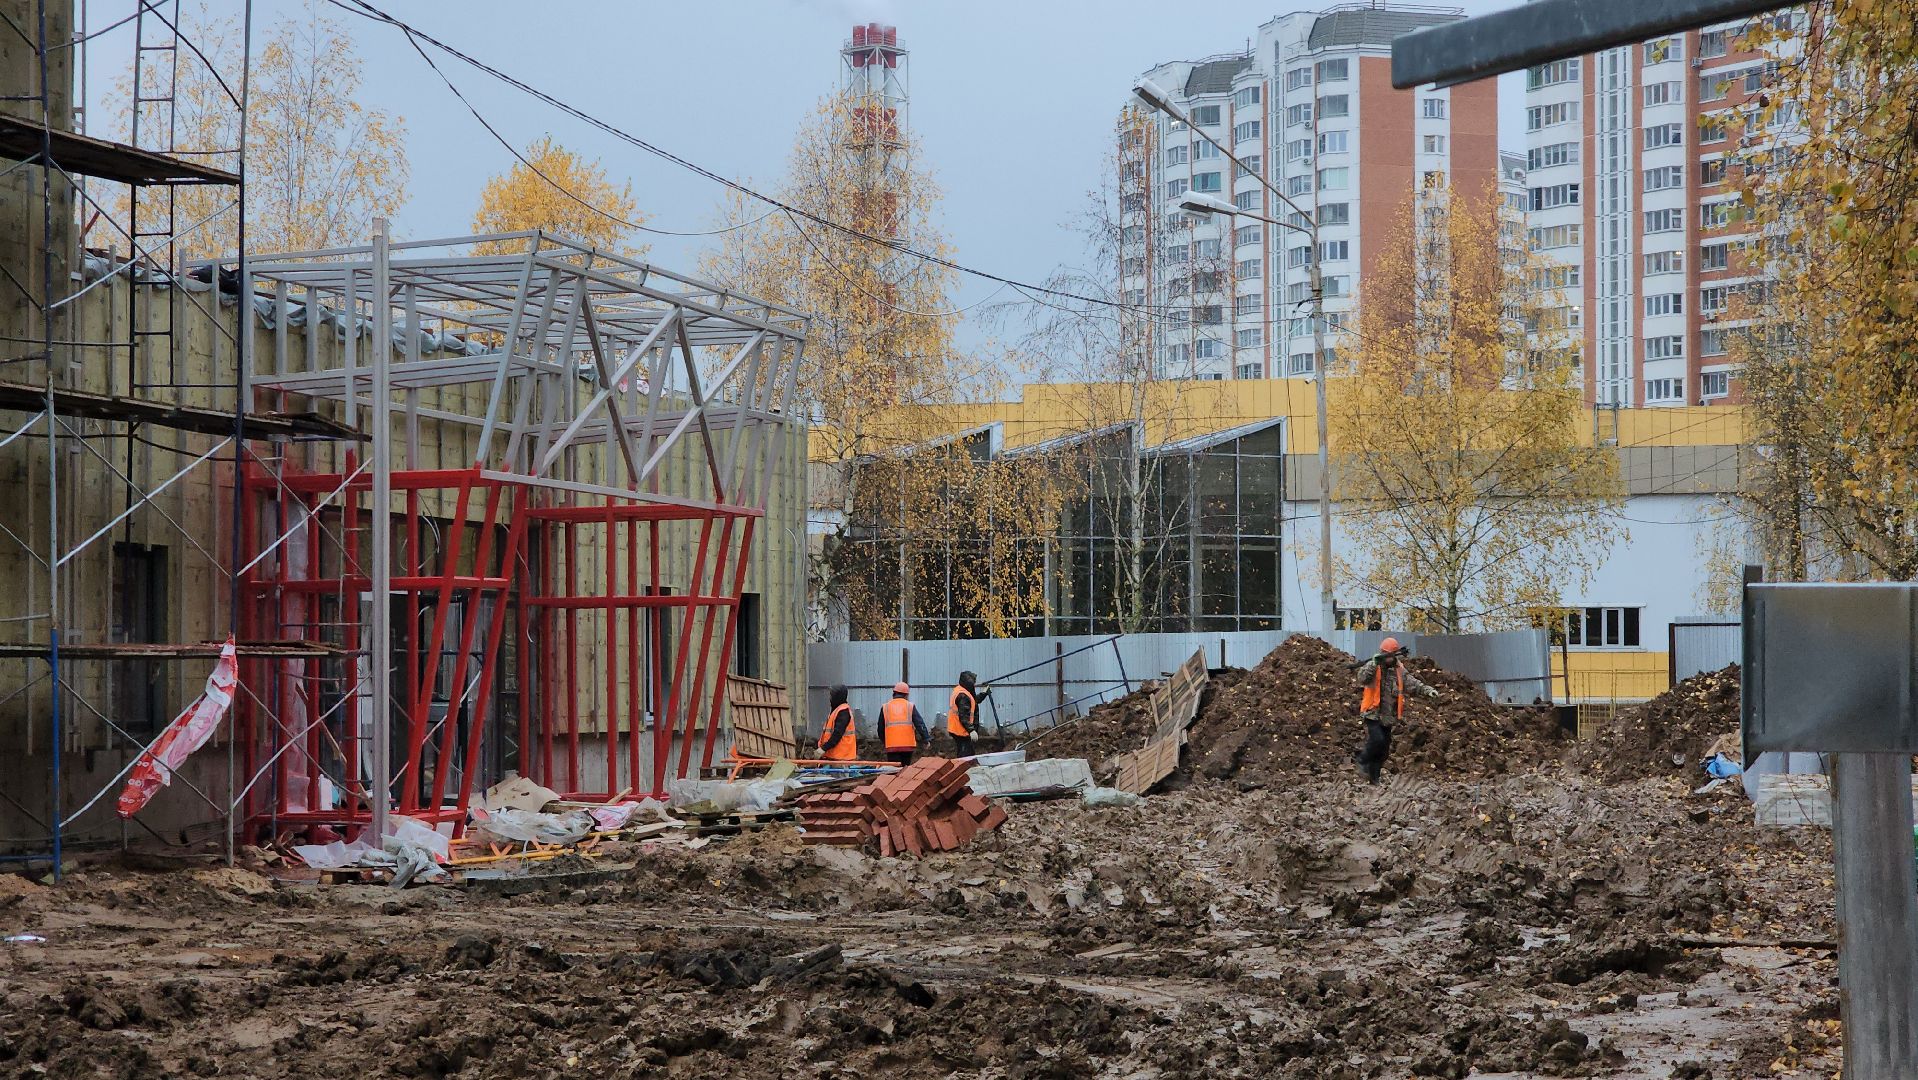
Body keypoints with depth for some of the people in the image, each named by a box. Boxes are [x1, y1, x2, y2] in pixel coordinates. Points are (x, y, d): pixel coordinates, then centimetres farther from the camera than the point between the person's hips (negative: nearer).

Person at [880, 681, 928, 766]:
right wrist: (925, 739, 3)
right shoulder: (910, 706, 4)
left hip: (892, 746, 0)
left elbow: (881, 728, 15)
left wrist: (884, 741, 29)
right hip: (908, 745, 0)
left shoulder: (885, 707, 8)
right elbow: (920, 724, -2)